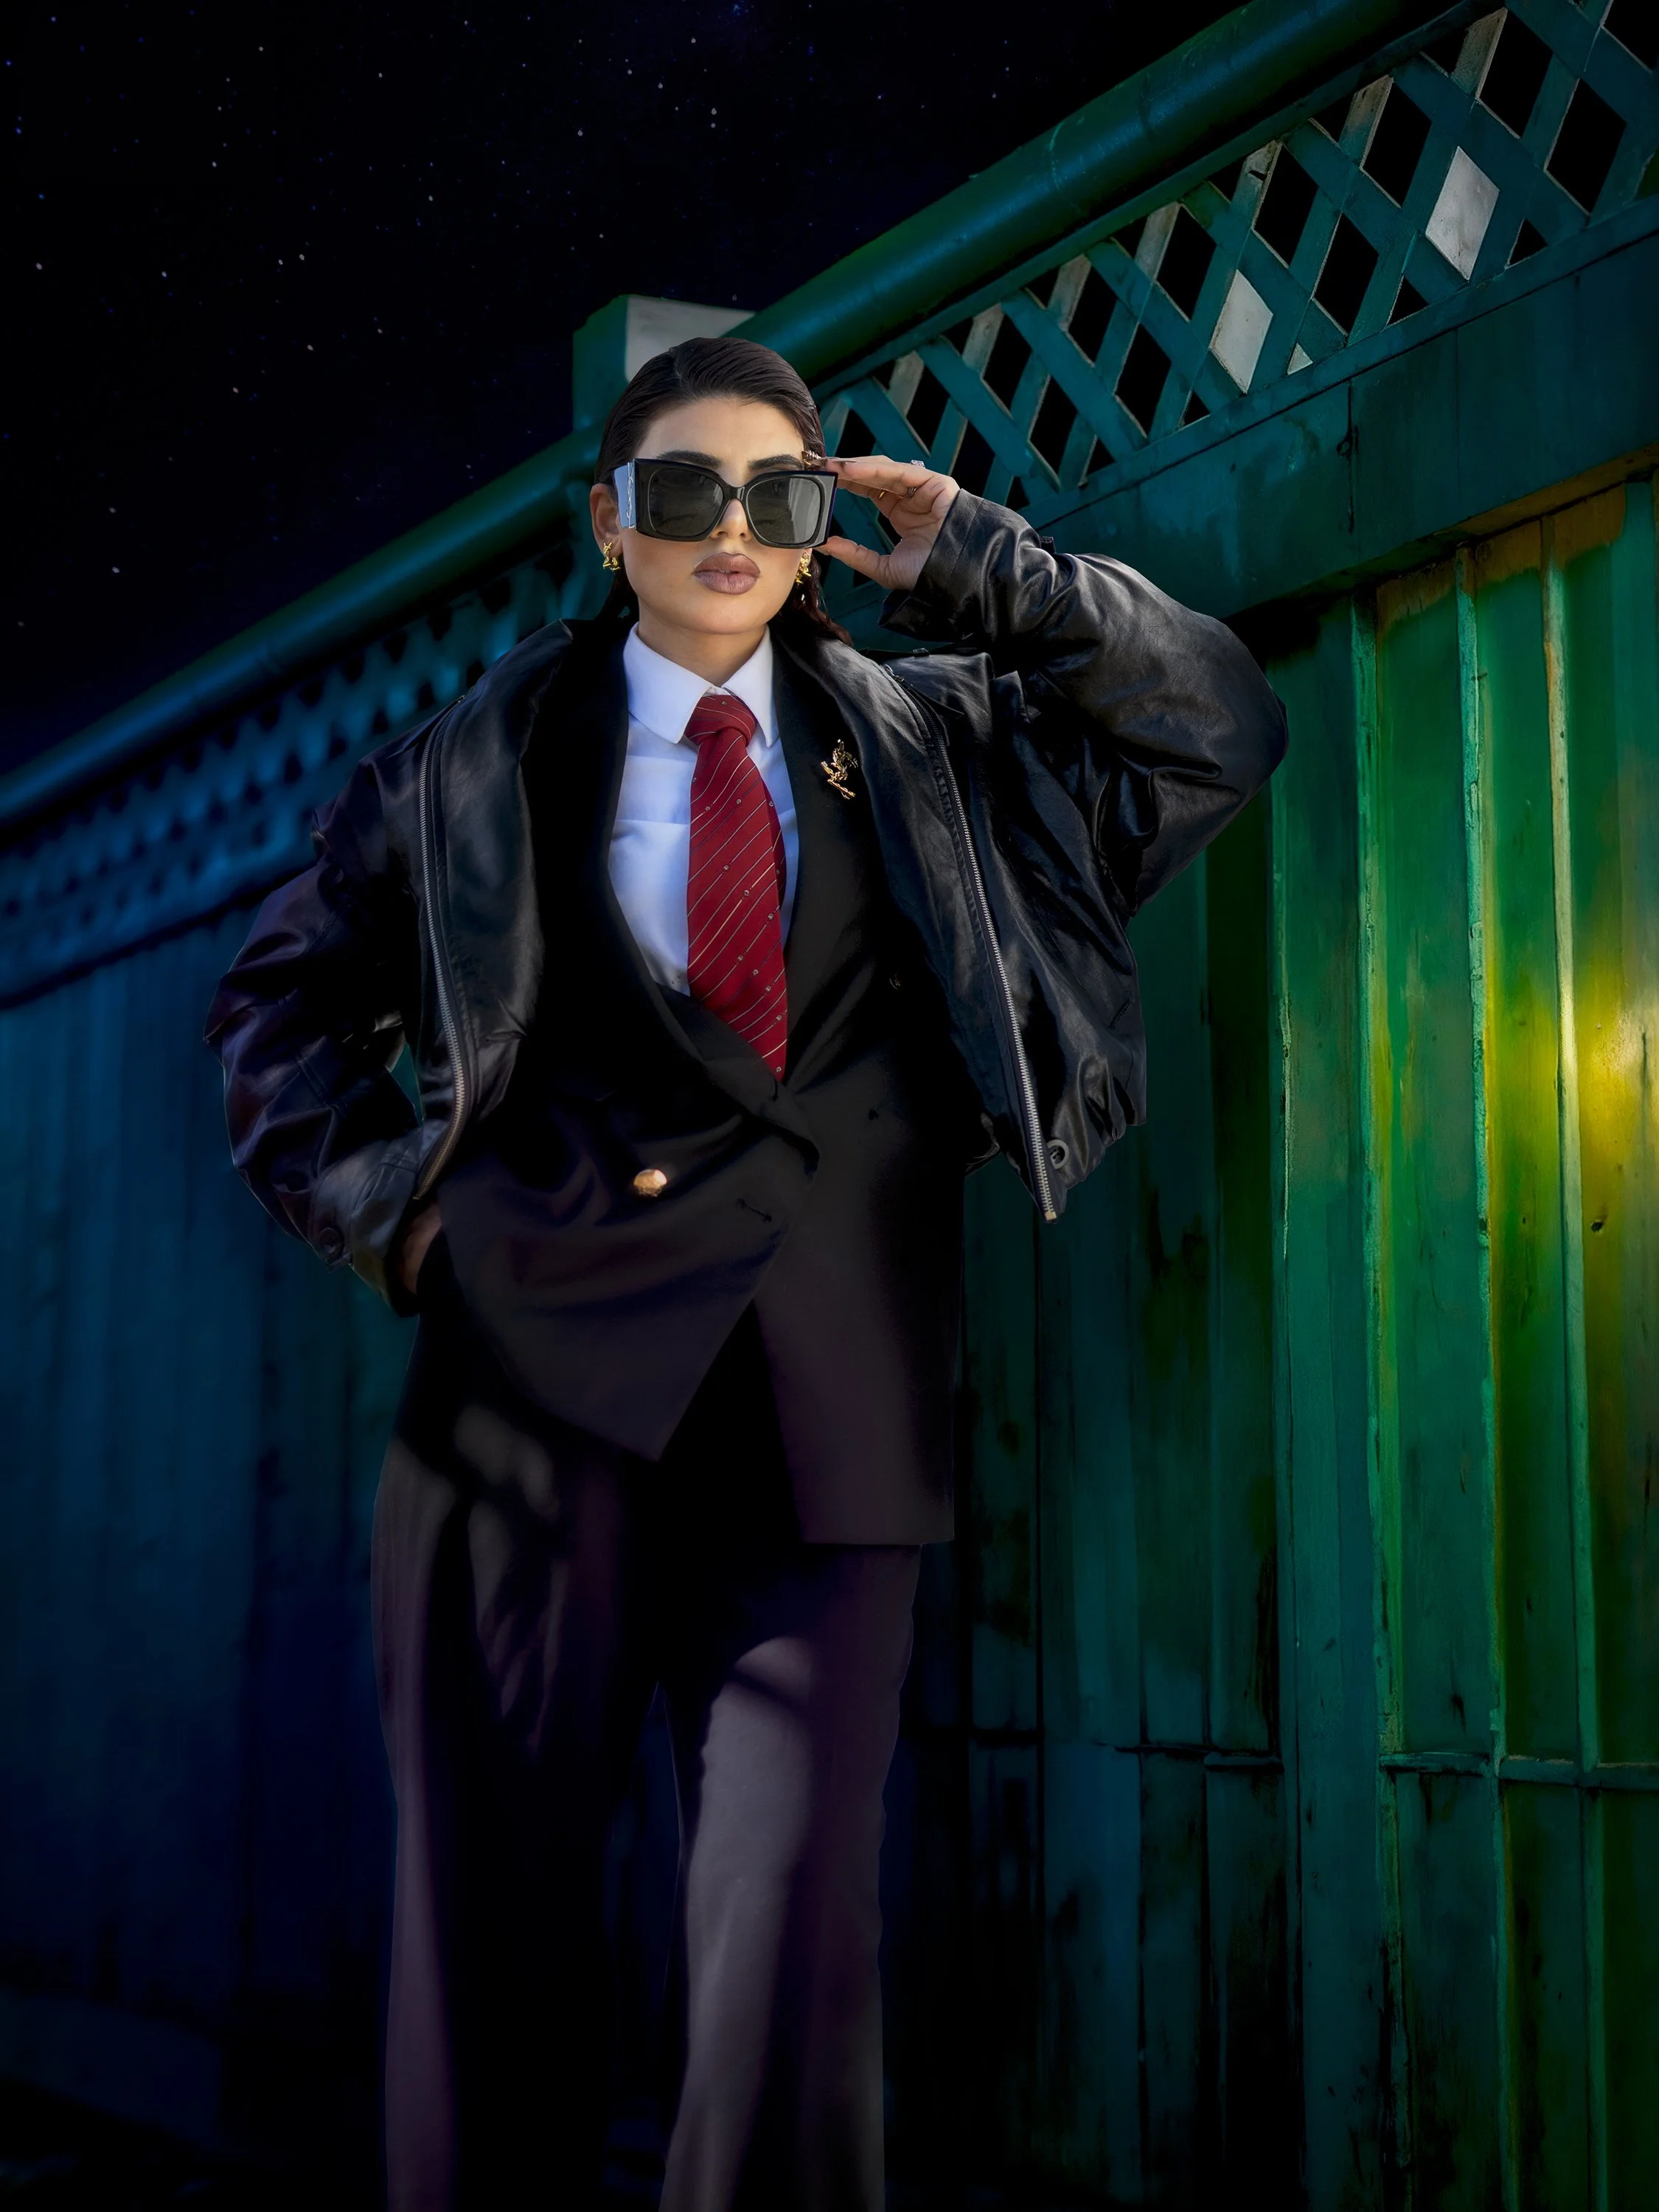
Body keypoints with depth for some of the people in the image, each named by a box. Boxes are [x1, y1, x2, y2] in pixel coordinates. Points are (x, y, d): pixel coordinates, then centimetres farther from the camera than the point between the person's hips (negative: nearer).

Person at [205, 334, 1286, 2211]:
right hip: (541, 1371, 0)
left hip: (818, 1406, 1)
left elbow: (1218, 730, 11)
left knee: (796, 1932, -5)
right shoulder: (488, 758, 12)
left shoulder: (923, 739, 15)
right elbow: (286, 991, 20)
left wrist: (970, 565, 6)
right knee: (493, 1911, 3)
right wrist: (385, 1194, 6)